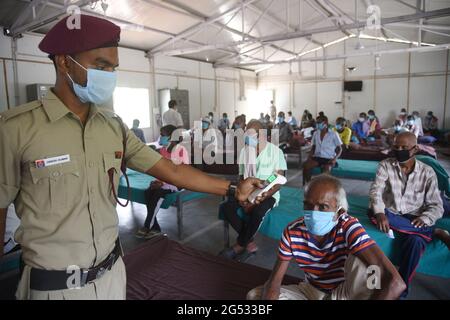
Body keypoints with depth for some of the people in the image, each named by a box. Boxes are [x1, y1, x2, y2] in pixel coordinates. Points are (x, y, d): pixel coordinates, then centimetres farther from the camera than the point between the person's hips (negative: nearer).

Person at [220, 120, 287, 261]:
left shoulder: (275, 151, -7)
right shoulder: (244, 151, 4)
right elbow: (242, 177, 8)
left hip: (269, 195, -4)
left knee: (257, 212, -36)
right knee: (225, 207, -22)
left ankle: (240, 245, -11)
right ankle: (250, 244, -13)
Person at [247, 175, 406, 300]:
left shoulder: (348, 227, -29)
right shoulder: (292, 232, -19)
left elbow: (396, 283, -39)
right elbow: (274, 280, -13)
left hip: (344, 292, -3)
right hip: (311, 291, 4)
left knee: (360, 261, -32)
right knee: (254, 295, -12)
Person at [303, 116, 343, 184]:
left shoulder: (334, 134, -1)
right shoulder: (315, 134, 12)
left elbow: (339, 149, 3)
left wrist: (335, 159, -15)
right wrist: (310, 156, 0)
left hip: (329, 159, -4)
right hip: (317, 157, 4)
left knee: (326, 169, -36)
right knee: (306, 165, -26)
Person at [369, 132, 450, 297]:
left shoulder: (427, 172, 1)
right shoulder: (385, 165, 1)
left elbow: (436, 206, -1)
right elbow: (375, 190, -12)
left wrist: (424, 219, -24)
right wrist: (379, 213, -32)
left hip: (414, 220, -1)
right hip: (391, 215, 1)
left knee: (415, 241, -34)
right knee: (372, 212, -34)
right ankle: (435, 232, -19)